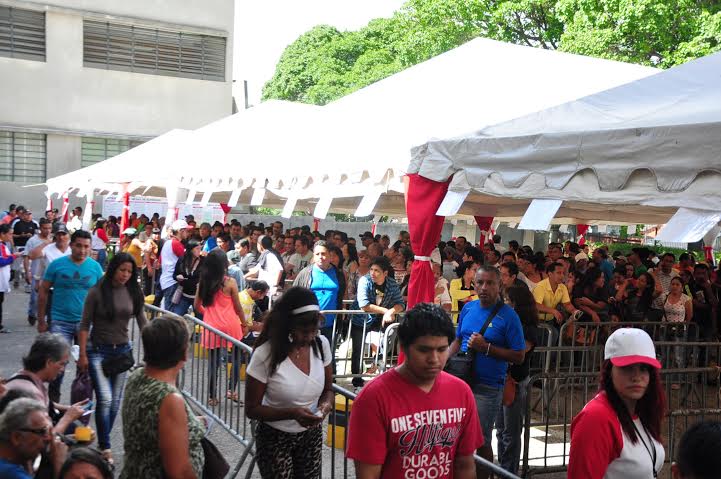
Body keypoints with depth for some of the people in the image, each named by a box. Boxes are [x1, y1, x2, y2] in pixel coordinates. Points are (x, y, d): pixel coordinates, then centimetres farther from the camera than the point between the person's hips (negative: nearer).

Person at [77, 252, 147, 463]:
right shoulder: (97, 292, -9)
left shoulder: (133, 292, 1)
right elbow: (85, 325, -6)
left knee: (115, 401, 9)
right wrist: (83, 354, -8)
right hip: (98, 351, -4)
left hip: (122, 351, 4)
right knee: (105, 399, -13)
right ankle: (105, 448, -2)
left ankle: (103, 440, 26)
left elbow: (142, 321, 3)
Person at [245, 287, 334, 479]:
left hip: (312, 435, 4)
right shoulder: (266, 354, -22)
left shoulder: (322, 344, -9)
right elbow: (252, 409, -15)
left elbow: (327, 390, 5)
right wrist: (292, 413, -29)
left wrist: (326, 404, -18)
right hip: (275, 437, -4)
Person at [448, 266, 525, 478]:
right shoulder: (468, 308, 5)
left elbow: (519, 356, -12)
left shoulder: (508, 316, -11)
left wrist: (486, 348, -20)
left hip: (488, 388, -5)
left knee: (480, 440, 4)